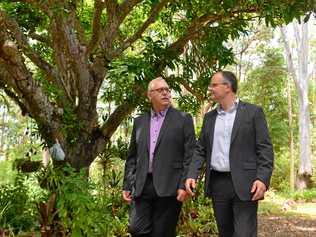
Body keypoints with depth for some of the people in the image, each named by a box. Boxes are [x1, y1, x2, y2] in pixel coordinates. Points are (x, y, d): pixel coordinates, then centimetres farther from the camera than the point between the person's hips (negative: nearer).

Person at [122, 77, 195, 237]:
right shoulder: (139, 121, 14)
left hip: (169, 187, -3)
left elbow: (190, 155, -2)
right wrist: (127, 185, 10)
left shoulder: (183, 119, 3)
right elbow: (132, 157, 16)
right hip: (141, 187, 3)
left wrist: (184, 185, -10)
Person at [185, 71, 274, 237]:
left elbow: (265, 149, -5)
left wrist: (262, 179, -17)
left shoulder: (253, 112, -1)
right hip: (217, 183, 5)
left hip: (244, 184, -5)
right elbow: (200, 150, 13)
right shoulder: (209, 117, 14)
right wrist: (192, 175, -2)